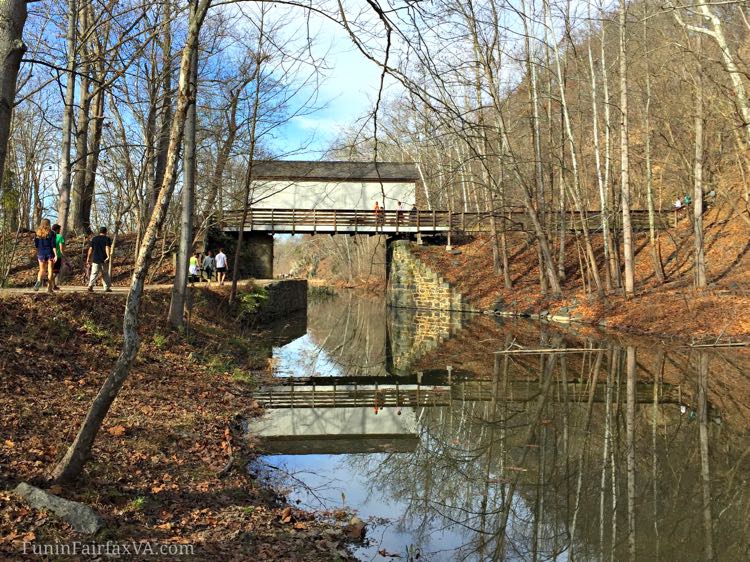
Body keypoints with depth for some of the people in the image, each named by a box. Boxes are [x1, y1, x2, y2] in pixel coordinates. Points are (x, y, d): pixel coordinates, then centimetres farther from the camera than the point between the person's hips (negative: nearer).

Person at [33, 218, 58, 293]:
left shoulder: (38, 233, 3)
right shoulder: (51, 233, -7)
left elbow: (36, 245, 7)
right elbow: (53, 245, -13)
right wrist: (56, 255, -13)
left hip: (41, 253, 3)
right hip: (50, 253, -2)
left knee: (42, 270, 11)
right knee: (50, 271, 6)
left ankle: (39, 281, -21)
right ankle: (49, 288, 5)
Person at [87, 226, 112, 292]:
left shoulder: (94, 238, 9)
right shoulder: (107, 239, 0)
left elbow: (90, 249, 6)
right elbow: (107, 248, -14)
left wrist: (88, 258, 10)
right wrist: (108, 256, -23)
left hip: (95, 259, 2)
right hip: (104, 260, -2)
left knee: (94, 273, 0)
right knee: (105, 274, 11)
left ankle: (90, 285, -20)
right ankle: (107, 288, 13)